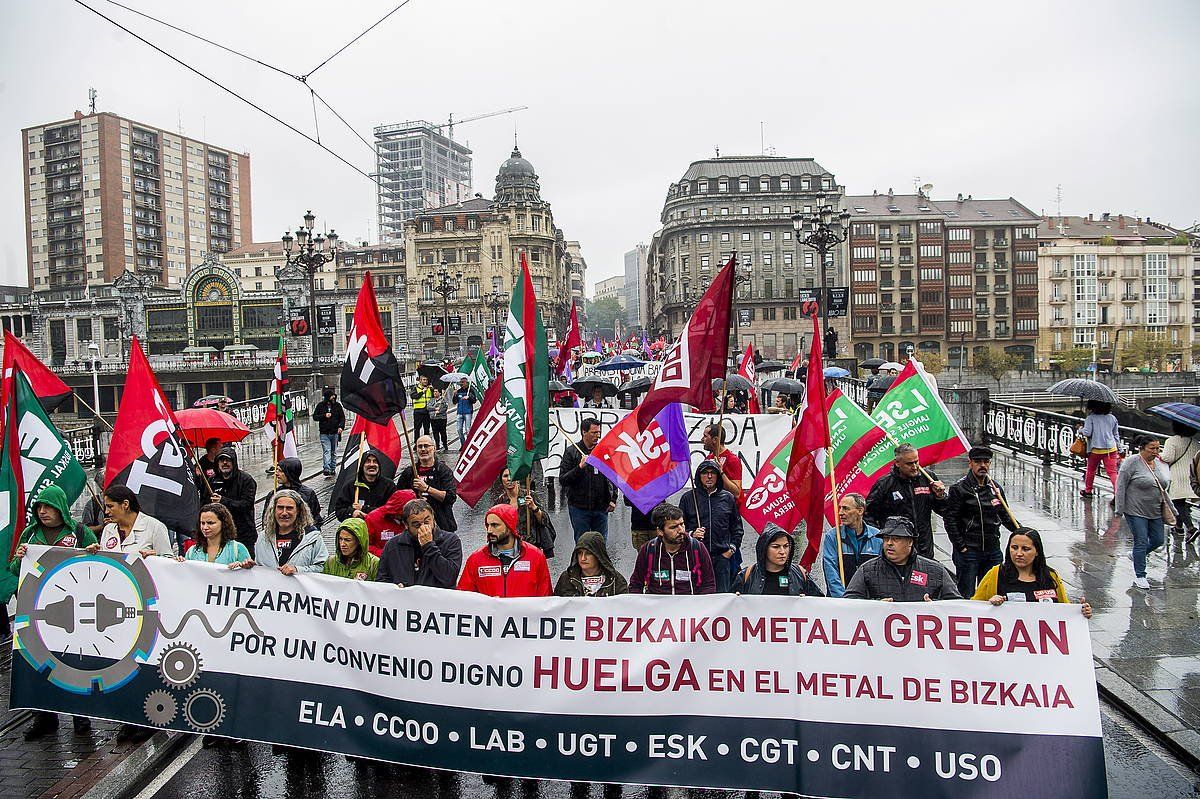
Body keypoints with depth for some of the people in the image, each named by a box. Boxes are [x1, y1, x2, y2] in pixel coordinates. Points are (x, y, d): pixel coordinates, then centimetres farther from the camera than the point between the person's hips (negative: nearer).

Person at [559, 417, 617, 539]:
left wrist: (613, 499, 7)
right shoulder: (572, 451, -2)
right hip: (579, 507, -3)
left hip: (601, 507, 3)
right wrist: (580, 467, -19)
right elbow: (562, 480, -7)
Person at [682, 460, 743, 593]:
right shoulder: (688, 498, 6)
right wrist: (691, 534, -8)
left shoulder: (728, 498, 10)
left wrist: (732, 548, 6)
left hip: (722, 557, 1)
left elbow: (737, 527, 16)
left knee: (722, 593, 2)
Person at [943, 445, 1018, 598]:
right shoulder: (959, 489, -7)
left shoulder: (996, 488, 10)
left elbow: (1005, 516, 21)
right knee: (966, 594, -1)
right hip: (968, 550, -5)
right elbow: (950, 519, -9)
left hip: (993, 551, 5)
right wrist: (961, 547, -12)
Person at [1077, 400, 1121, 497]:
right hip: (1111, 449, 2)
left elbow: (1087, 432, -13)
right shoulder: (1112, 418, 9)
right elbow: (1116, 435, 13)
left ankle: (1087, 490, 31)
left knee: (1090, 470, 18)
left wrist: (1080, 430, 8)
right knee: (1112, 472, -1)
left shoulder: (1090, 418, -5)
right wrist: (1119, 450, 19)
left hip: (1096, 449, -2)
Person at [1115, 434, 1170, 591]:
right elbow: (1120, 486, -12)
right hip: (1136, 511, -6)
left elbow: (1165, 485, 18)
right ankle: (1139, 576, 7)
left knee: (1158, 540, 10)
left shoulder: (1160, 464, 6)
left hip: (1155, 512, 6)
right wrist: (1119, 510, -13)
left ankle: (1137, 556, 35)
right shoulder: (1132, 462, -13)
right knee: (1141, 542, -4)